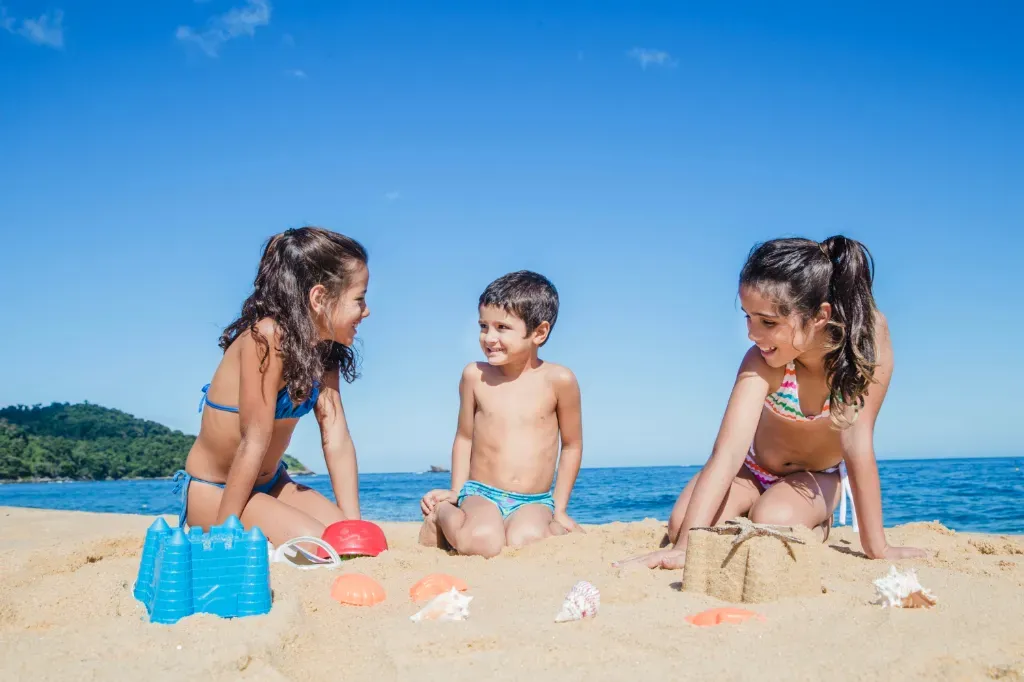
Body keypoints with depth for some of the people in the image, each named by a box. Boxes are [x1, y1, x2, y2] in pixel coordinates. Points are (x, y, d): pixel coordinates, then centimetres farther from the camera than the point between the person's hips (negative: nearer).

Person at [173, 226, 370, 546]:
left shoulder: (325, 350, -1)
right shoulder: (267, 339, -26)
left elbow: (337, 441, -8)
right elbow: (253, 443, -26)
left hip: (271, 483, 8)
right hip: (213, 491, -8)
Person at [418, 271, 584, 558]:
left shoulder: (559, 380, -5)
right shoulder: (475, 375, 0)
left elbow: (572, 445, 6)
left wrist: (559, 508, 7)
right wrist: (456, 492, 11)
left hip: (535, 501, 0)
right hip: (480, 493, 0)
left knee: (522, 543, -31)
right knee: (481, 543, -32)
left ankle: (556, 528, 4)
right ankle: (443, 515, 1)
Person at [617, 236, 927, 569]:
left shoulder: (869, 330, -31)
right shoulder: (761, 362, -33)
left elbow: (858, 442, -27)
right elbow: (727, 453, -41)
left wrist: (876, 547, -25)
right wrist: (684, 546, -50)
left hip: (817, 477, 0)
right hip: (753, 467, 0)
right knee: (681, 526, -23)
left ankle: (816, 527, 6)